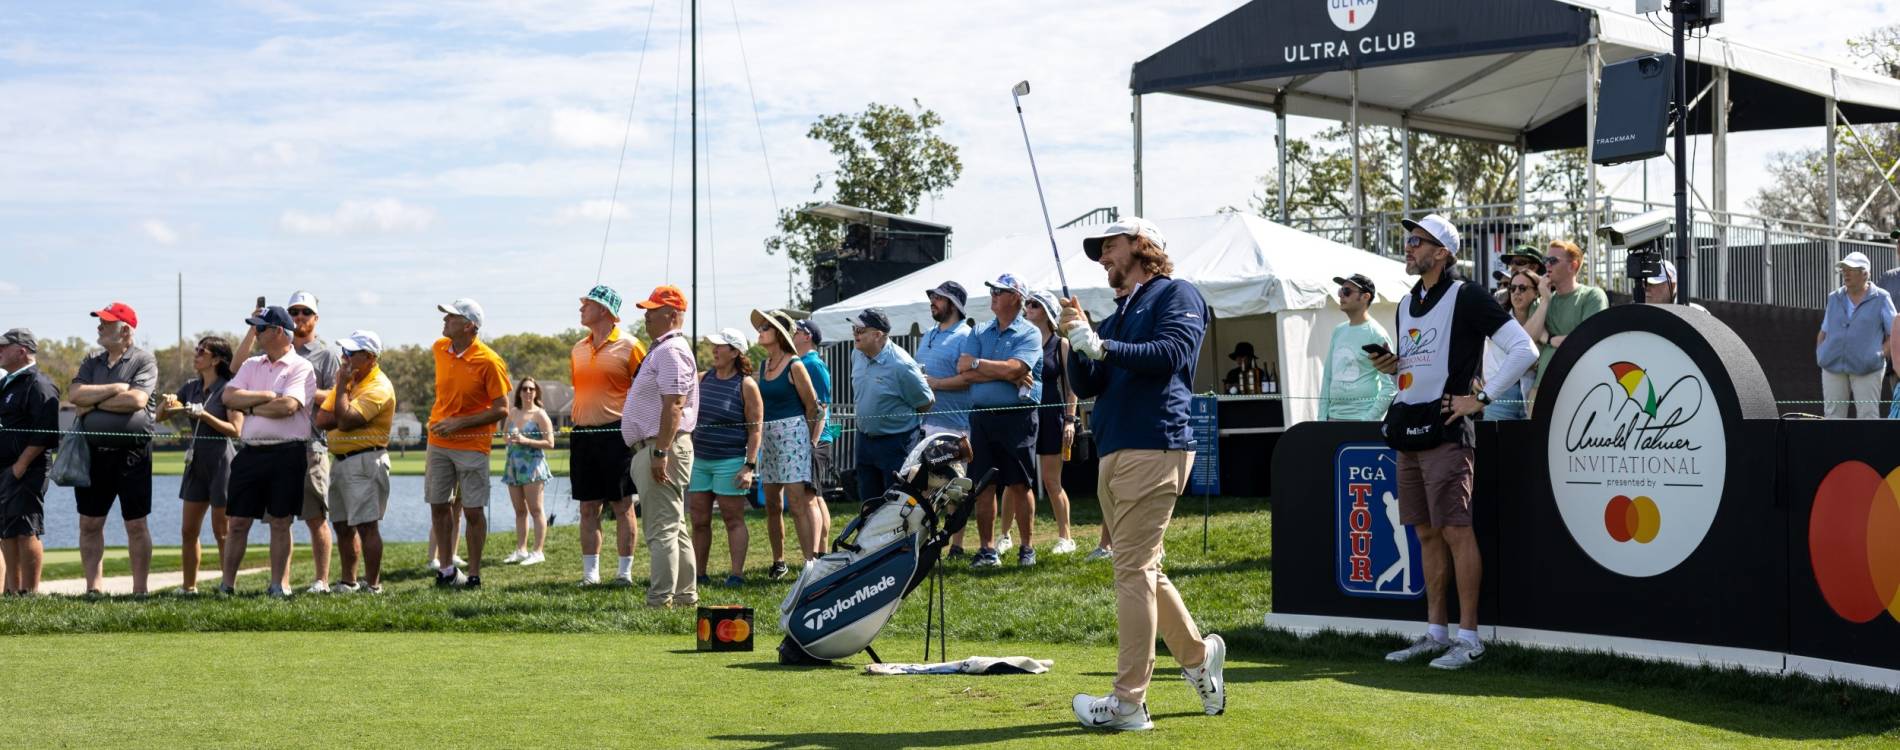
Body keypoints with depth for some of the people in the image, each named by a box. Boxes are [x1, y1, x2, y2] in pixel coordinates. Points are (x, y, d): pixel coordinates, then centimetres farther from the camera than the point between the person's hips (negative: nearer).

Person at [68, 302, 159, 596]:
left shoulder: (144, 361, -1)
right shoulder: (92, 363, 14)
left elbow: (137, 400, -17)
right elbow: (74, 394, -2)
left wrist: (94, 403, -8)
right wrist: (115, 389, -10)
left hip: (131, 453, -5)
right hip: (93, 452, 5)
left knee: (136, 525, 1)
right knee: (89, 524, 5)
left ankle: (139, 589, 5)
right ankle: (92, 588, 12)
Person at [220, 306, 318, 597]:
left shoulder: (301, 368, -2)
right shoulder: (251, 365, 15)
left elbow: (288, 406, -17)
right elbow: (229, 397, 1)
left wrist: (250, 407, -4)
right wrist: (267, 396, -8)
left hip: (287, 454, -5)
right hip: (251, 453, 5)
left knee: (280, 522, 1)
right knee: (238, 521, 5)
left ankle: (279, 584, 8)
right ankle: (227, 584, 10)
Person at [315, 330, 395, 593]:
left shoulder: (379, 387, -14)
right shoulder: (350, 380, 15)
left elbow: (345, 420, -24)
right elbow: (321, 419, 7)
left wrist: (342, 387, -13)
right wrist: (344, 417, -11)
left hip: (365, 461, -9)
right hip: (340, 460, 9)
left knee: (366, 525, -10)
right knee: (342, 525, 14)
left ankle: (372, 586, -6)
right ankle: (349, 582, 23)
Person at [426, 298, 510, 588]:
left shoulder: (489, 362, -15)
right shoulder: (439, 349, 3)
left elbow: (502, 410, -14)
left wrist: (459, 423, -19)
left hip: (472, 445, -6)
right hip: (438, 442, 6)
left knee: (473, 510, -2)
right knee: (438, 505, 8)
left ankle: (474, 574, 7)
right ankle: (446, 569, 19)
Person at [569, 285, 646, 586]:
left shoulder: (629, 346, -5)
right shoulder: (578, 349, 13)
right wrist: (579, 423, 14)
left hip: (616, 434, -6)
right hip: (582, 434, 6)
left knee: (622, 506, 1)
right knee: (588, 507, 7)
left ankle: (625, 571, 7)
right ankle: (590, 572, 11)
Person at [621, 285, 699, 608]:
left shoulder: (671, 351, -14)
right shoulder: (663, 349, 20)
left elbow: (673, 405, -23)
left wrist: (660, 453, -26)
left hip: (661, 447, -11)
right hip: (652, 448, 11)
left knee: (661, 530, -11)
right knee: (674, 529, 14)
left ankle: (660, 600, -12)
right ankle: (685, 594, 19)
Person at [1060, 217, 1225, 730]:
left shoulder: (1176, 295, 2)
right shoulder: (1116, 316, 23)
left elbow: (1170, 353, -15)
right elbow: (1085, 386, 17)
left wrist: (1100, 346, -15)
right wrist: (1077, 343, 0)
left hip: (1155, 448, -9)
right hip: (1114, 455, 9)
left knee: (1134, 570, -11)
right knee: (1142, 570, 13)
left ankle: (1129, 702, -11)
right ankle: (1198, 656, 28)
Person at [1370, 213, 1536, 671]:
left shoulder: (1465, 297, -7)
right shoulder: (1407, 304, 17)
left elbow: (1524, 349, -11)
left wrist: (1480, 398, -14)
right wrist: (1393, 366, 6)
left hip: (1444, 429, -8)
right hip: (1408, 428, 8)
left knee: (1455, 531, -8)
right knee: (1426, 533, 10)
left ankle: (1469, 638, -4)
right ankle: (1435, 632, 16)